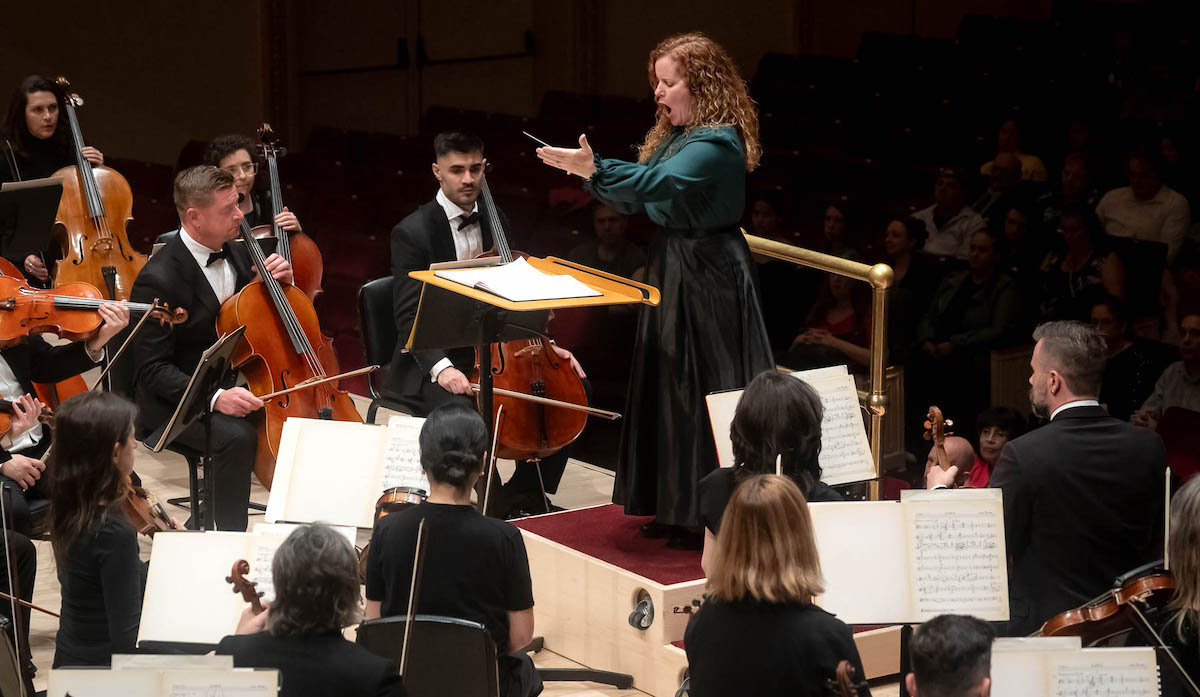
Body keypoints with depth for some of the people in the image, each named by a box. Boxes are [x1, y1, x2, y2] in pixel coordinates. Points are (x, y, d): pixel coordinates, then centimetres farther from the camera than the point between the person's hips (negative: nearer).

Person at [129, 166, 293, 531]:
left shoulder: (235, 254, 4)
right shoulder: (159, 280, -20)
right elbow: (152, 370, -20)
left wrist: (280, 282, -5)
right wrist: (214, 398, -34)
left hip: (233, 382, 8)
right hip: (176, 397, -7)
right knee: (236, 436, -34)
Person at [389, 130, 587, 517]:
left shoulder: (494, 222, 9)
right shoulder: (413, 232, -11)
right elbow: (409, 320, -17)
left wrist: (545, 344, 0)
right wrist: (440, 367, -33)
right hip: (435, 361, -6)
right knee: (460, 411, -36)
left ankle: (521, 497, 4)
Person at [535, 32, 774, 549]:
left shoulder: (718, 143, -17)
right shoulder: (673, 136, 13)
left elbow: (660, 183, -32)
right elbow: (637, 200, 13)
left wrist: (594, 168, -40)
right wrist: (588, 172, -2)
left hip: (705, 277, -10)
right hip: (670, 269, 10)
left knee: (700, 390, -5)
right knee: (667, 387, 13)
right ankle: (675, 509, 22)